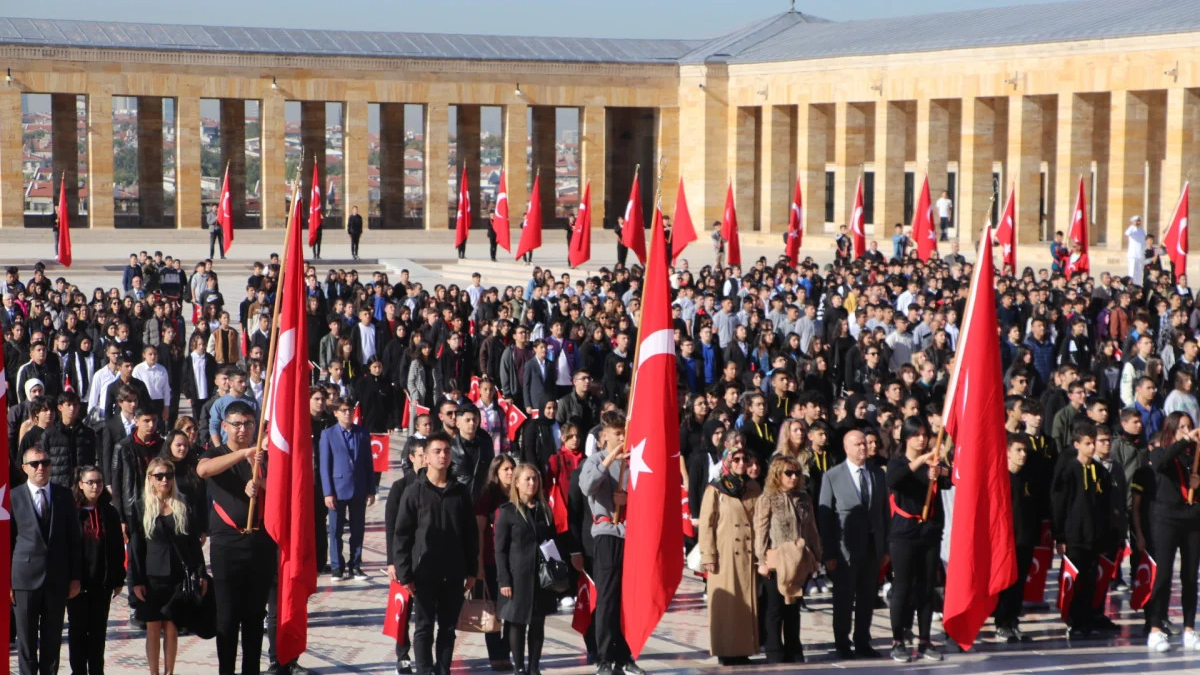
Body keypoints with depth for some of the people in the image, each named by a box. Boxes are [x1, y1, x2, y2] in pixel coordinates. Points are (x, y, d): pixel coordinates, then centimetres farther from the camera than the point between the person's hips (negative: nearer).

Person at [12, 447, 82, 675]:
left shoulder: (64, 496, 5)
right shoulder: (14, 497, -1)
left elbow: (74, 539, 7)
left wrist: (75, 577, 3)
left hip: (57, 579, 2)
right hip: (25, 577, -2)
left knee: (52, 639, 8)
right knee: (26, 639, 4)